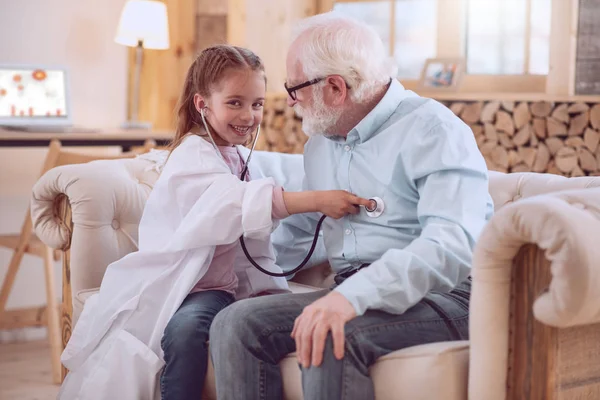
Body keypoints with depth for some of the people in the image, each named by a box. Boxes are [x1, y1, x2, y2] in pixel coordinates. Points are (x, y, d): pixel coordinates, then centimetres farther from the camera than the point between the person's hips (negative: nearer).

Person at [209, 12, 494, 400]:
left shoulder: (433, 130, -10)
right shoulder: (321, 142, 18)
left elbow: (453, 245, -26)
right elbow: (298, 227, 35)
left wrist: (356, 295, -37)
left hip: (442, 295, -7)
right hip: (350, 293, 8)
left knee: (330, 339, -35)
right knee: (236, 324, -14)